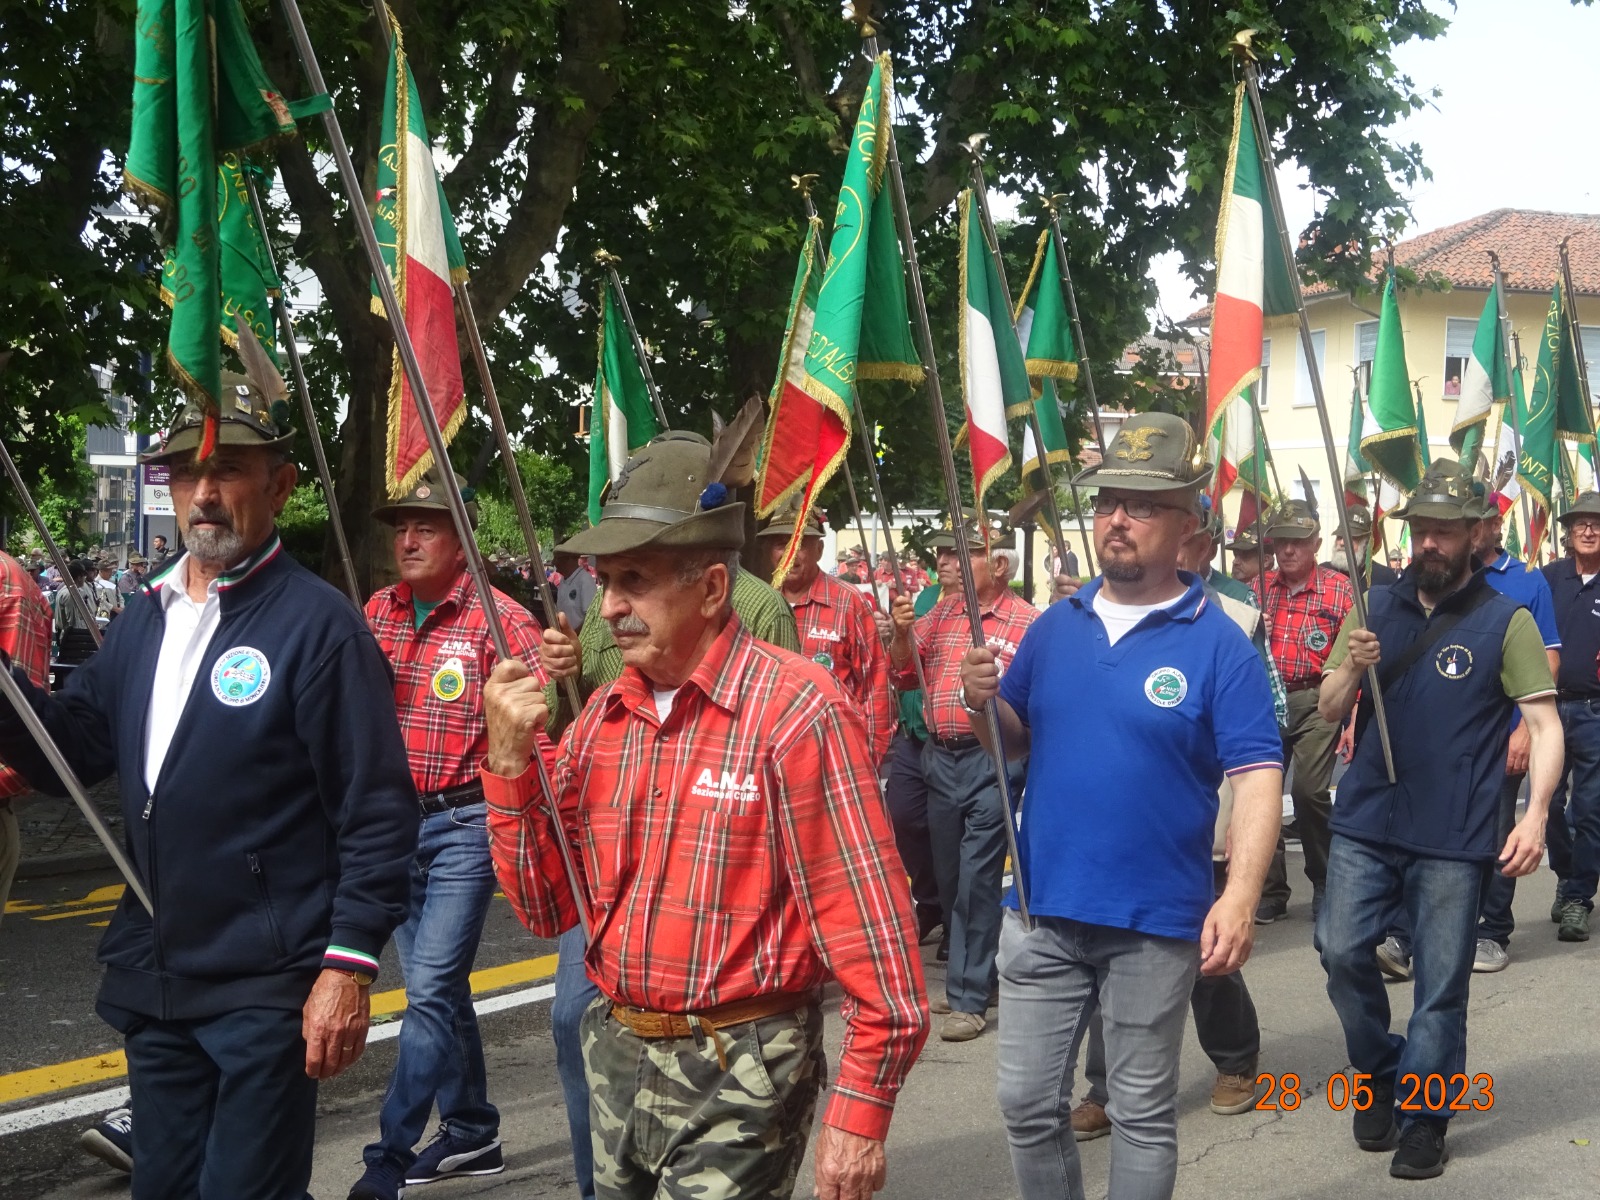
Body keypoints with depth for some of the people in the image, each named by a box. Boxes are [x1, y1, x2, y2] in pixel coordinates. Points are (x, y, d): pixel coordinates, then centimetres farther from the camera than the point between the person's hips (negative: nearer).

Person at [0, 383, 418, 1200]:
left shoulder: (320, 625, -12)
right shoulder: (144, 620, 10)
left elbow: (378, 815, -14)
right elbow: (71, 752, 9)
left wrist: (349, 965, -18)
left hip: (268, 990, -7)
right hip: (153, 980, 7)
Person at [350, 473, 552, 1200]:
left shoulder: (499, 620, -10)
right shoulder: (377, 613, 7)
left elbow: (538, 725, -13)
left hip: (466, 821, -6)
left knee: (431, 991, -8)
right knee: (439, 990, 15)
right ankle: (471, 1133, 29)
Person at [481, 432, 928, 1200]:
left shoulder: (794, 710, -17)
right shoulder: (602, 719, 4)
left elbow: (868, 924, -17)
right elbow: (549, 908, 5)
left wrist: (861, 1110, -18)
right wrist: (510, 762, -8)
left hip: (736, 1077, -6)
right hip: (615, 1056, 7)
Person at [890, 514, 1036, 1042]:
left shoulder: (1026, 622, -9)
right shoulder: (940, 612, 11)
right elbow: (905, 674, 13)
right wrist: (903, 630, -3)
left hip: (990, 759, -7)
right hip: (939, 756, 7)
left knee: (977, 879, -4)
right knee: (948, 875, 15)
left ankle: (970, 998, 4)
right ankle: (967, 975, 30)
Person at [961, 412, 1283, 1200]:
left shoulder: (1217, 644, -10)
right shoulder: (1054, 626, 5)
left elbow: (1256, 779, -14)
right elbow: (1015, 743, 13)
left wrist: (1239, 896, -27)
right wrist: (984, 704, -10)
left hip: (1157, 920, -4)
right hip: (1041, 908, 4)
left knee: (1142, 1114, 12)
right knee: (1028, 1104, 12)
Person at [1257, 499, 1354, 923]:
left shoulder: (1340, 590, 1)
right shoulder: (1259, 587, 12)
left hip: (1316, 701, -4)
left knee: (1309, 789, -13)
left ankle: (1324, 884, 9)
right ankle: (1271, 890, 14)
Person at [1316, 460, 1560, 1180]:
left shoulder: (1506, 622, -2)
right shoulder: (1377, 607, 8)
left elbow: (1545, 725, -5)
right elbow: (1329, 711, 8)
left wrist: (1535, 815, -18)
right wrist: (1352, 668, -13)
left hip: (1454, 838, -3)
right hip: (1365, 824, 3)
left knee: (1440, 987, 3)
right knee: (1341, 952, 1)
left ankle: (1423, 1118, 17)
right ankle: (1381, 1076, 25)